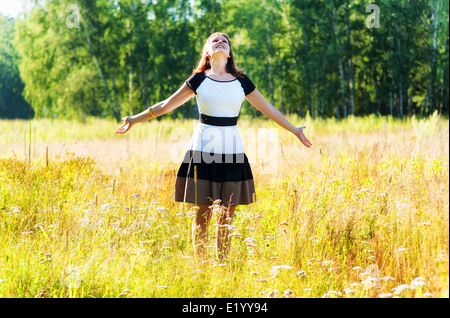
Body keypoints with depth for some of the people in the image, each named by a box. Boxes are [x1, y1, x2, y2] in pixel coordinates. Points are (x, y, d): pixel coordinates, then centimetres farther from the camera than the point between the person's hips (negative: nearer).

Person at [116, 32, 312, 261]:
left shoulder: (241, 81, 10)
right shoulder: (199, 79, 5)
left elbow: (268, 108, 17)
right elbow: (166, 105, 10)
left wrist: (294, 130, 16)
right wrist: (135, 120, 10)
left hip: (232, 152, 2)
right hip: (204, 148, -2)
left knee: (227, 215, 3)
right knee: (203, 212, -1)